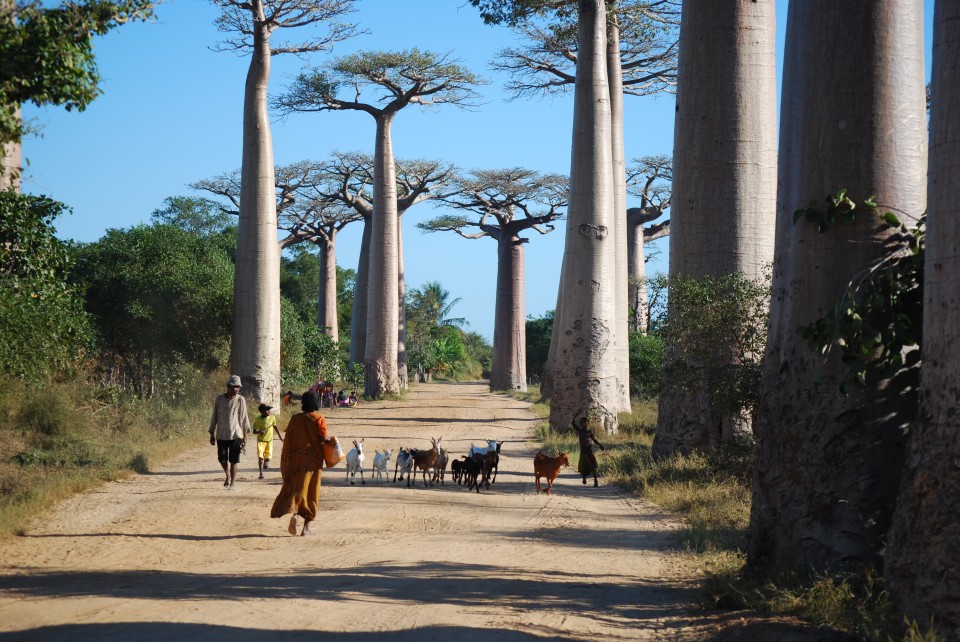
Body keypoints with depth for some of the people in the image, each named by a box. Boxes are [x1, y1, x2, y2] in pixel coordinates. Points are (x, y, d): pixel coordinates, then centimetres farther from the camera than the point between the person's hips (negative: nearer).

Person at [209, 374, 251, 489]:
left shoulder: (240, 400, -3)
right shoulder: (219, 399, 1)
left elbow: (244, 419, -1)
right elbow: (214, 417, 8)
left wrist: (245, 437, -4)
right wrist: (212, 434, 7)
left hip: (236, 435, -2)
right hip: (221, 435, 2)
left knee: (233, 461, 1)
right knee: (222, 459, 3)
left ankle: (232, 483, 11)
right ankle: (228, 475, 32)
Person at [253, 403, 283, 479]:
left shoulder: (272, 418, -6)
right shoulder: (257, 420, -12)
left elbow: (275, 427, 11)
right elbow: (254, 431, -8)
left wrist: (280, 436, 17)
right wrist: (259, 432, -30)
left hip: (269, 439, 2)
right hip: (261, 440, -2)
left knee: (268, 455, 1)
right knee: (260, 456, -9)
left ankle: (266, 463, 39)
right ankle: (261, 473, -4)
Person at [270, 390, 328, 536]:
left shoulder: (295, 419, 4)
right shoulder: (319, 419, -4)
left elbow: (288, 441, 3)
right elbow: (324, 439, -13)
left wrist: (286, 463, 8)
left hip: (296, 460, 2)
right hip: (313, 460, -2)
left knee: (296, 488, 6)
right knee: (311, 493, 6)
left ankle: (294, 513, -23)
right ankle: (306, 527, 6)